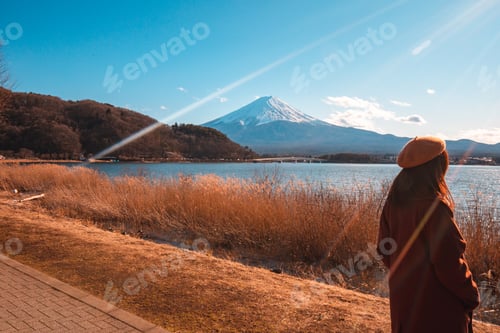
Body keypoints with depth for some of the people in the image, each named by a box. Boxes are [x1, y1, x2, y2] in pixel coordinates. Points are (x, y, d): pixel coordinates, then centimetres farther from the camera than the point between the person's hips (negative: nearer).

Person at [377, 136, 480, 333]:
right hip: (437, 304, -6)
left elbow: (384, 249, 4)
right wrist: (471, 296, -5)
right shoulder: (434, 206, -24)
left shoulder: (393, 201, -3)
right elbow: (448, 263, -21)